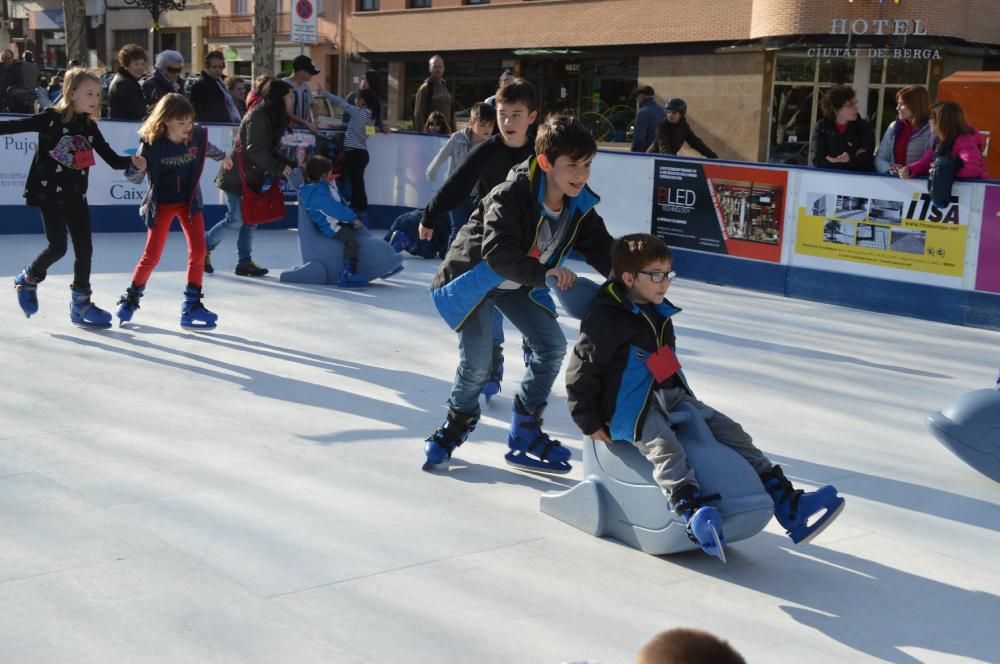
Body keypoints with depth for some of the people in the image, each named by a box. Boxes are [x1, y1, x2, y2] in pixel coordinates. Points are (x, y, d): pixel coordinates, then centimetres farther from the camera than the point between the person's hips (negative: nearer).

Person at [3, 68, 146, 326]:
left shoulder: (90, 126, 6)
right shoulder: (51, 118, -10)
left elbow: (112, 159, 5)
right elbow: (16, 126, -12)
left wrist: (131, 162, -13)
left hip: (76, 196, 6)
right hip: (49, 192, -6)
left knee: (84, 248, 4)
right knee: (58, 246, -9)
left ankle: (81, 304, 16)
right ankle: (28, 279, 20)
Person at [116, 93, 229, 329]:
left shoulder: (197, 135, -11)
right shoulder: (152, 144, -20)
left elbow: (206, 148, 15)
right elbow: (136, 178, -14)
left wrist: (222, 157, 35)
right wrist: (135, 167, -37)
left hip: (189, 200, 3)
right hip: (162, 202, -3)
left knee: (198, 250, -6)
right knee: (152, 256, -2)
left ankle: (191, 306, 3)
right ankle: (130, 299, 20)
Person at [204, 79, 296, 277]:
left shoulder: (274, 118, 11)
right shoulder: (258, 117, -19)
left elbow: (271, 150, 13)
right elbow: (255, 151, -25)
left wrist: (292, 165, 2)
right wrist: (280, 168, -22)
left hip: (253, 178, 9)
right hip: (237, 177, -9)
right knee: (236, 220, -6)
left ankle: (245, 262, 14)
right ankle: (204, 248, 12)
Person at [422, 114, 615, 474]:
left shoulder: (579, 205, -11)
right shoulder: (511, 197, -33)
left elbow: (600, 248, -7)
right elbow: (498, 252, -43)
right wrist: (544, 273, -53)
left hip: (519, 283, 7)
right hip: (474, 276, -7)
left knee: (552, 347, -1)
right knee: (477, 363, -12)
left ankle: (525, 433, 14)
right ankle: (455, 426, 19)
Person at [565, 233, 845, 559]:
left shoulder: (659, 314, 16)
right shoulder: (606, 319, -12)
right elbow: (580, 371, -12)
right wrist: (590, 422, -10)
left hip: (671, 396, 9)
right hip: (631, 408, -9)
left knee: (730, 431, -3)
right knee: (665, 447, -36)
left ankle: (788, 506, -7)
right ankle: (694, 515, -62)